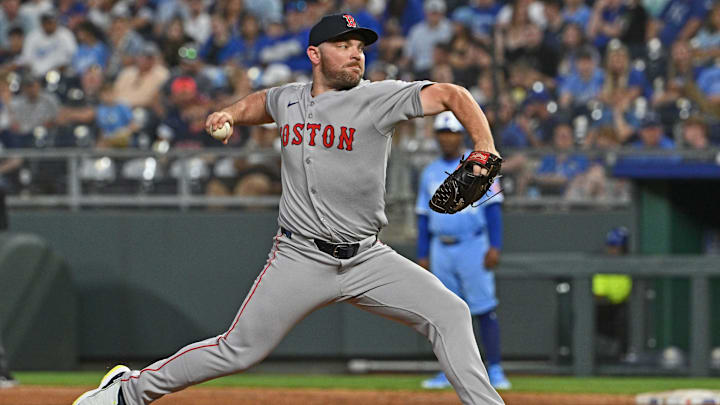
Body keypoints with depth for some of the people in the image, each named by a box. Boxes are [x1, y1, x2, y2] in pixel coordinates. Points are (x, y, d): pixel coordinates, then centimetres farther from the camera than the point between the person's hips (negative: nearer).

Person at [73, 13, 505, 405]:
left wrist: (485, 150, -30)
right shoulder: (288, 100, 5)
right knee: (238, 351, -1)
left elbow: (450, 95, -16)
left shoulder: (377, 98, -7)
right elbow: (260, 102, 30)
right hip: (300, 257, 0)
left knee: (449, 313, -16)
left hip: (367, 258, 0)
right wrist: (230, 114, 10)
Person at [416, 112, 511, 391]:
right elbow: (423, 217, 17)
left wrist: (495, 246, -14)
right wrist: (422, 255, 11)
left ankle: (495, 371, -7)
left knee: (484, 310, -8)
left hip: (473, 246, -5)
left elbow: (493, 208, -5)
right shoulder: (430, 173, 14)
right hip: (441, 250, 5)